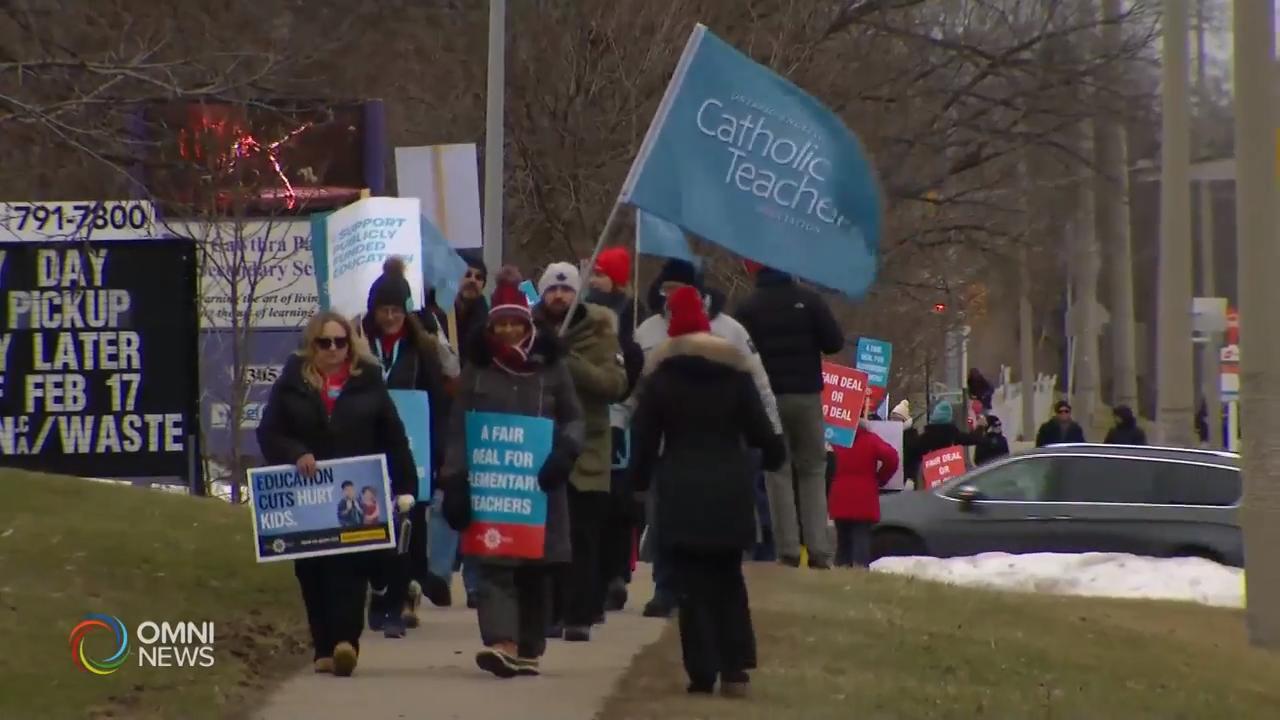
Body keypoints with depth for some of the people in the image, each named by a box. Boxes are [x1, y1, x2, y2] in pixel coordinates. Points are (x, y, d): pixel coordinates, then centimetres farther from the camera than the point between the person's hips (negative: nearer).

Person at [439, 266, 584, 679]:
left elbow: (573, 418, 9)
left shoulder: (551, 364, 4)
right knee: (494, 567, -12)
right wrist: (454, 481, -5)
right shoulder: (477, 367, 5)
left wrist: (564, 452, -12)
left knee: (534, 569, 6)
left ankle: (529, 649, 15)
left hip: (539, 485, 1)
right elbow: (459, 428, 4)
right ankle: (502, 644, -24)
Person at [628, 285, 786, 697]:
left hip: (680, 492, -2)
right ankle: (736, 669, 2)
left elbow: (644, 436, 0)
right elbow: (758, 427, 5)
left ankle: (702, 673, -5)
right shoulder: (735, 370, 2)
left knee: (693, 585, 1)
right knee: (728, 581, 12)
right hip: (729, 490, 2)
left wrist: (640, 478, 13)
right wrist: (774, 455, 25)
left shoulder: (659, 375, -1)